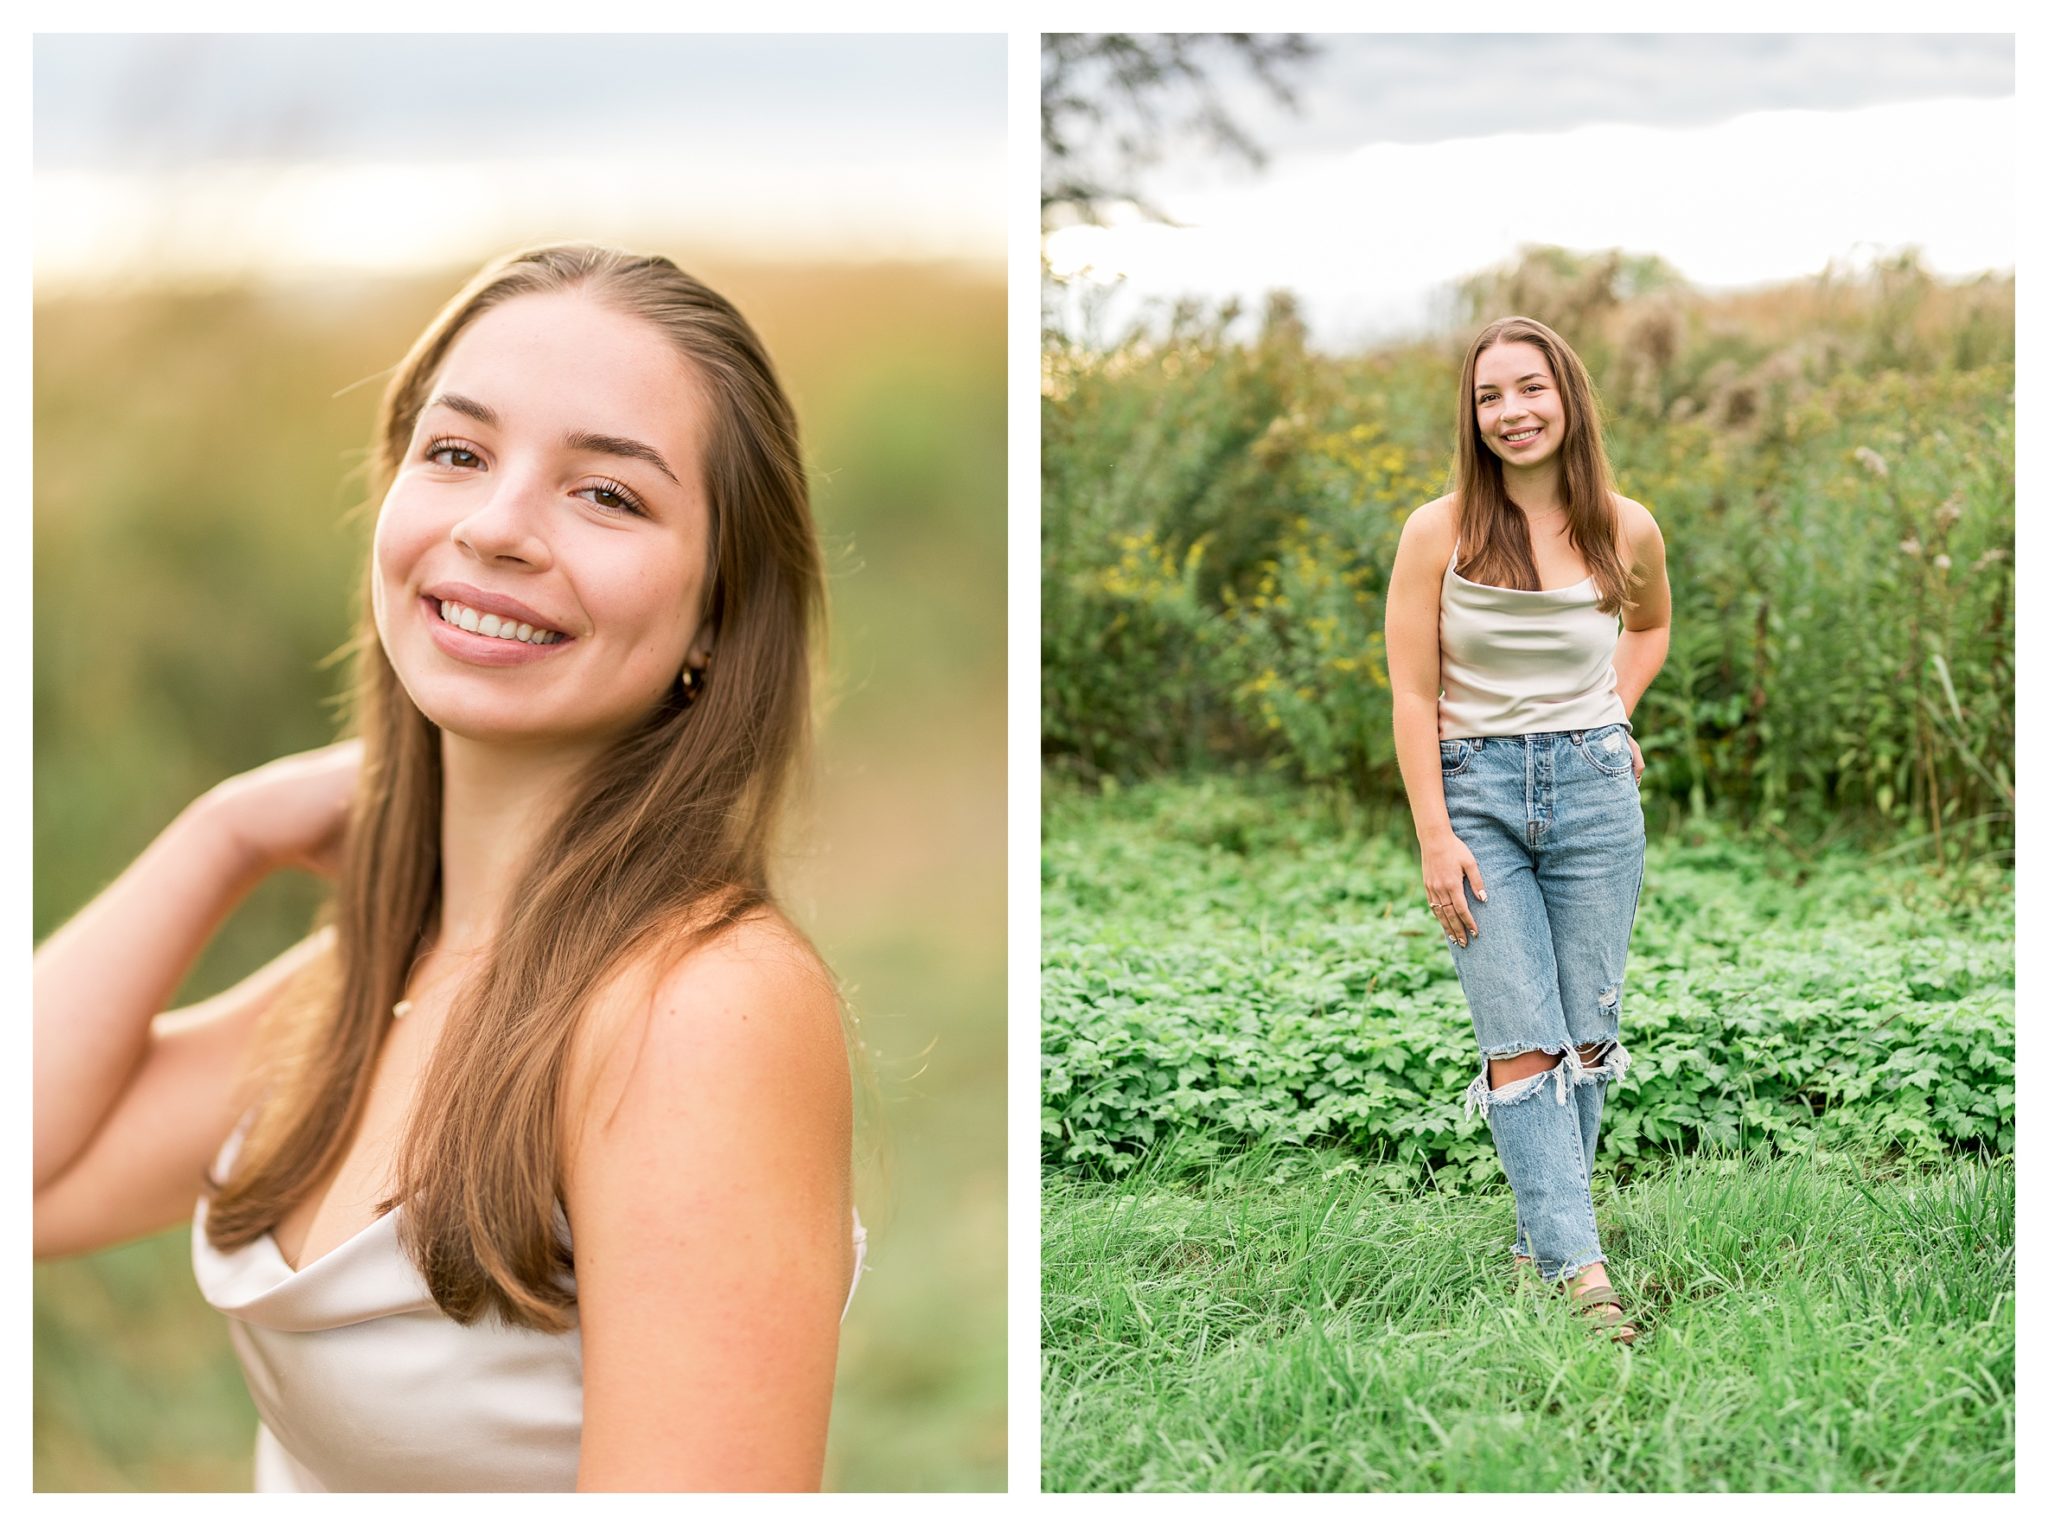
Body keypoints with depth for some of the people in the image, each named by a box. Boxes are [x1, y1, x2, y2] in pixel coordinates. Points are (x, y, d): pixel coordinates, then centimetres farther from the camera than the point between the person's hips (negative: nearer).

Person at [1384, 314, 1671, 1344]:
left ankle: (1541, 1237, 19)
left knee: (1587, 1036, 4)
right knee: (1520, 1043, -10)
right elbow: (1413, 694, -4)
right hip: (1477, 794, -2)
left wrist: (1613, 715, 11)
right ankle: (1579, 1270, -13)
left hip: (1594, 789, 2)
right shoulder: (1438, 533, -4)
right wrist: (1434, 837, -9)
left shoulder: (1626, 529, 2)